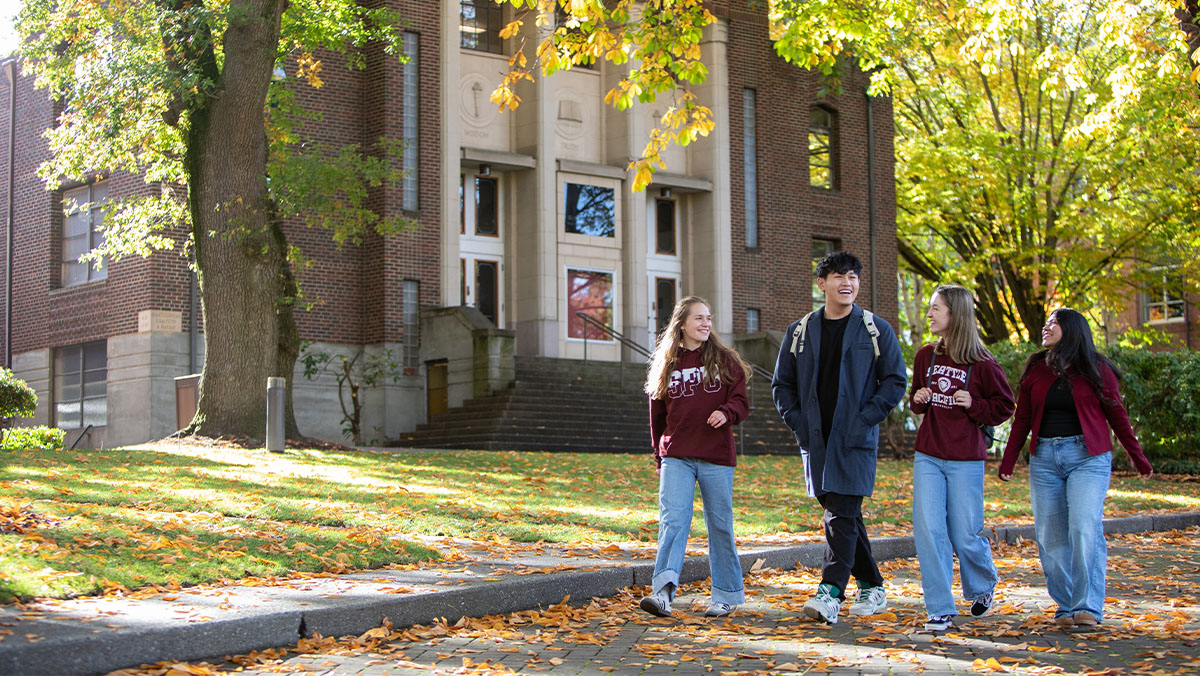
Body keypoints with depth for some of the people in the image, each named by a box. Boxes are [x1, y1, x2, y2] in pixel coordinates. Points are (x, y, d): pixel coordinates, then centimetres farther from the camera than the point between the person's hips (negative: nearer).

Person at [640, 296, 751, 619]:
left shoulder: (725, 360, 6)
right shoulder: (665, 365, 9)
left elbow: (741, 401, 3)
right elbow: (657, 415, 16)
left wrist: (726, 412, -19)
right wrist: (659, 457, 17)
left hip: (716, 458, 0)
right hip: (676, 457, 1)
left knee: (720, 525, 6)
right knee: (673, 520, -14)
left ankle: (727, 594, 17)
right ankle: (663, 591, -25)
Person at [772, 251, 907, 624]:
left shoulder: (876, 330, 2)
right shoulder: (800, 332, 10)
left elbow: (895, 381, 1)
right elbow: (782, 384, 15)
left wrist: (864, 419, -9)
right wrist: (798, 422, 1)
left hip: (855, 439, -4)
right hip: (815, 439, 4)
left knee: (842, 514, -13)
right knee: (843, 514, 10)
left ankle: (830, 592, -15)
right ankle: (872, 587, 22)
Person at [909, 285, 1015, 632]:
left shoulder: (982, 363, -6)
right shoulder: (925, 356, 8)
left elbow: (1005, 406, 2)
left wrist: (974, 405, -15)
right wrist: (918, 399, 0)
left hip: (965, 459, -4)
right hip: (927, 456, 4)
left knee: (965, 535, 2)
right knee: (927, 528, -7)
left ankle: (982, 586, 34)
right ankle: (940, 609, 0)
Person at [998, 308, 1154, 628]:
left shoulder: (1096, 369, 3)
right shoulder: (1036, 369, 11)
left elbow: (1116, 415, 8)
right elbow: (1022, 419, 12)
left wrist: (1137, 457, 10)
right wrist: (1008, 460, 6)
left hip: (1087, 457, -3)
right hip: (1044, 457, 4)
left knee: (1085, 529, -16)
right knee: (1050, 535, 1)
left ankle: (1088, 606, -11)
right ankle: (1065, 605, 10)